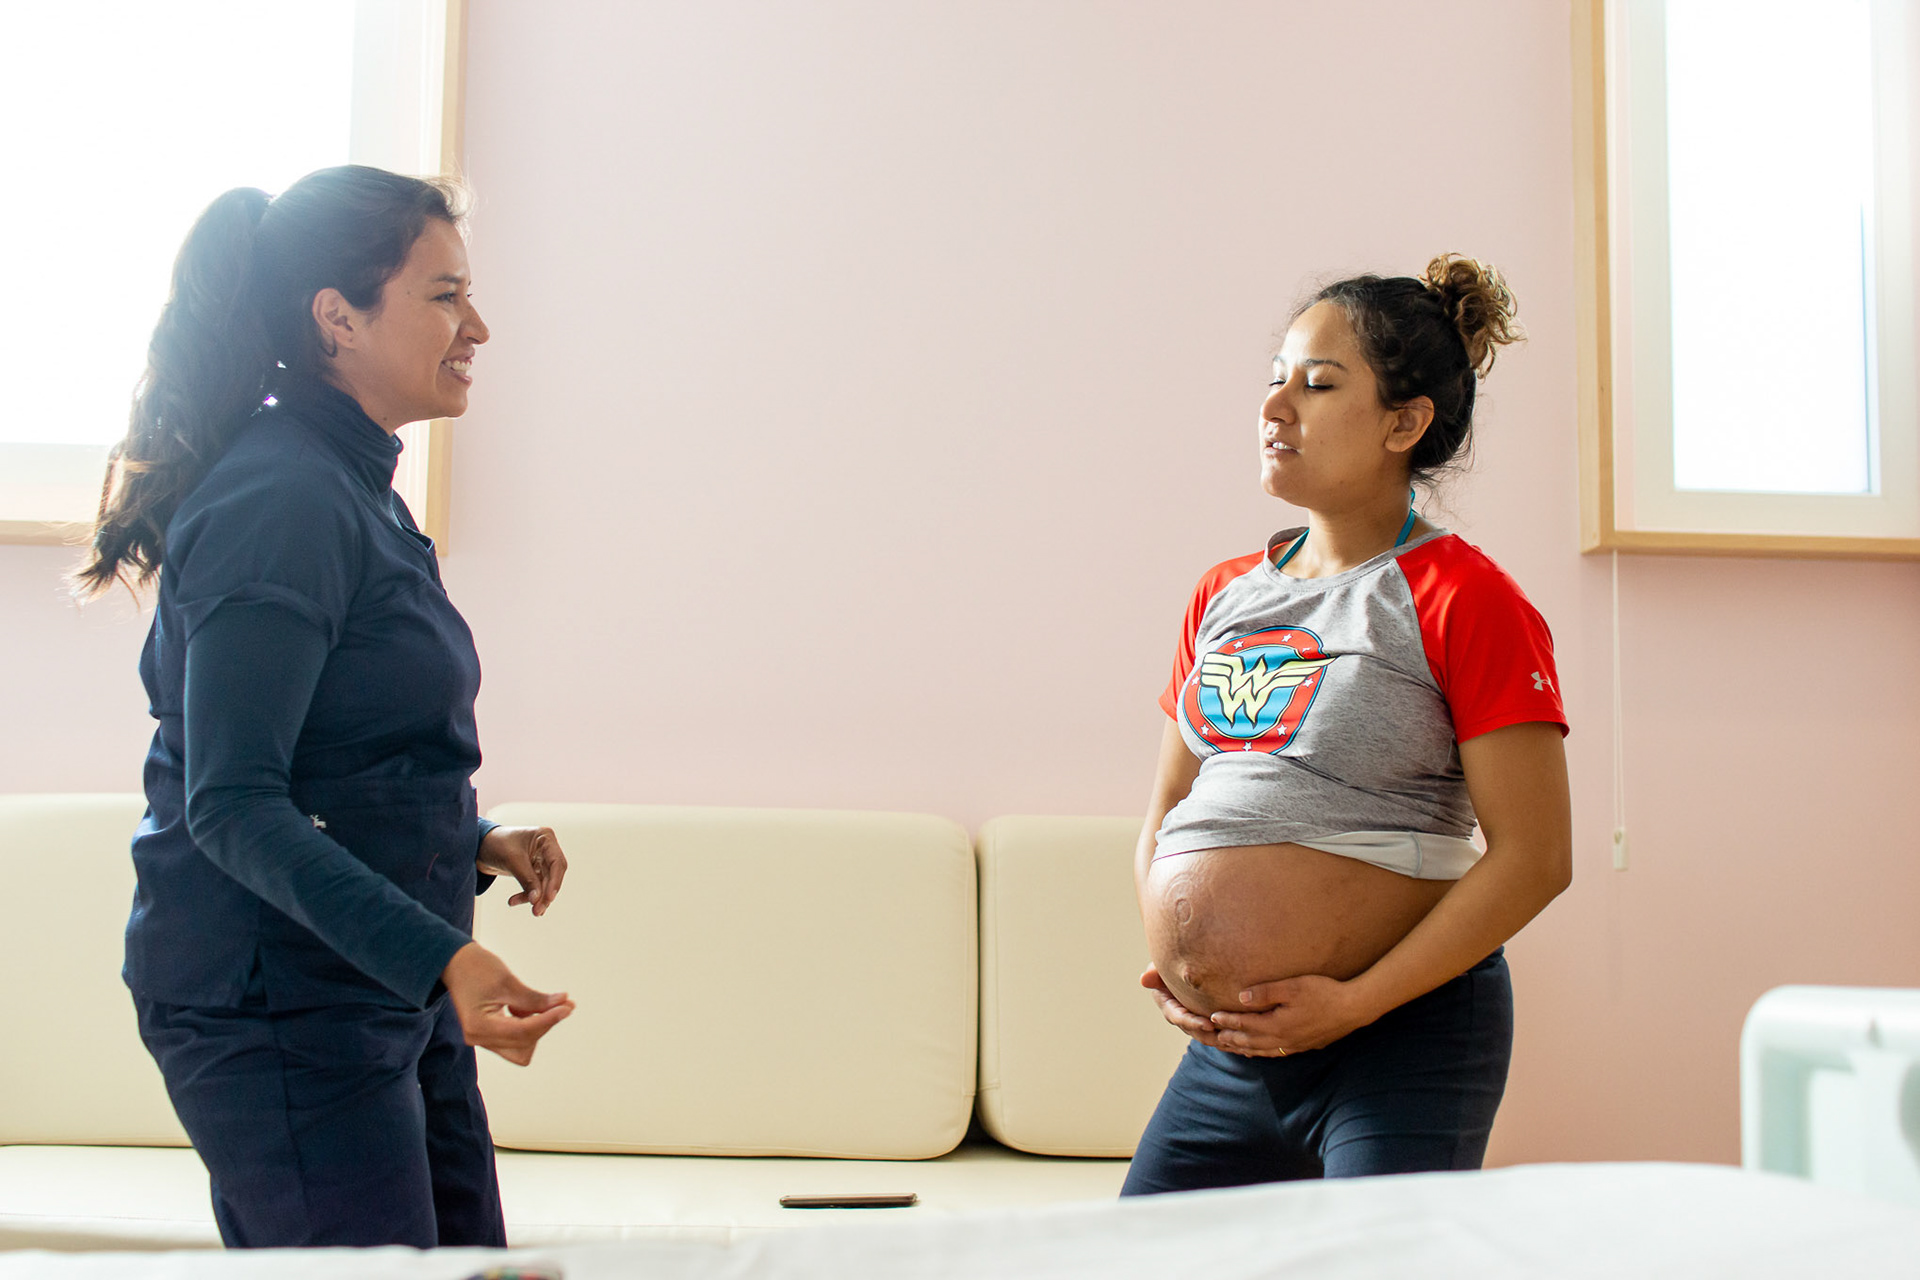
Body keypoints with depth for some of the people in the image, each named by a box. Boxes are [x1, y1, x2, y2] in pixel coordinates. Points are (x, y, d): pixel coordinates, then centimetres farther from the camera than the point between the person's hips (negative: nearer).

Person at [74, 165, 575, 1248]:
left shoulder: (354, 488, 14)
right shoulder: (278, 499, -17)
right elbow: (231, 805, -24)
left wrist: (475, 844, 10)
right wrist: (439, 955, -31)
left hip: (393, 995, 10)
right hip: (279, 1005, -10)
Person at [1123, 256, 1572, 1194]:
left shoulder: (1462, 600, -8)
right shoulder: (1222, 594, 12)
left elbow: (1534, 856, -12)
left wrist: (1354, 1001, -15)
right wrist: (1169, 967, 2)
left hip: (1404, 1038, -6)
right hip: (1228, 1048, 6)